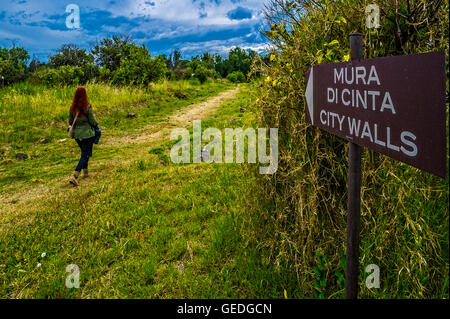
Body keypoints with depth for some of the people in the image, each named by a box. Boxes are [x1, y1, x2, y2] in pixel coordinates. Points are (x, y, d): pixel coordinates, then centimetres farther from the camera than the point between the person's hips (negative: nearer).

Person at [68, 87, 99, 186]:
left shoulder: (72, 108, -1)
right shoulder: (87, 107, -16)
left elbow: (70, 122, 5)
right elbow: (92, 121, -11)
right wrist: (96, 124, 10)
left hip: (76, 134, 6)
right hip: (87, 134, -5)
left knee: (84, 152, 25)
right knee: (85, 155, -1)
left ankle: (85, 172, 36)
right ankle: (74, 176, -13)